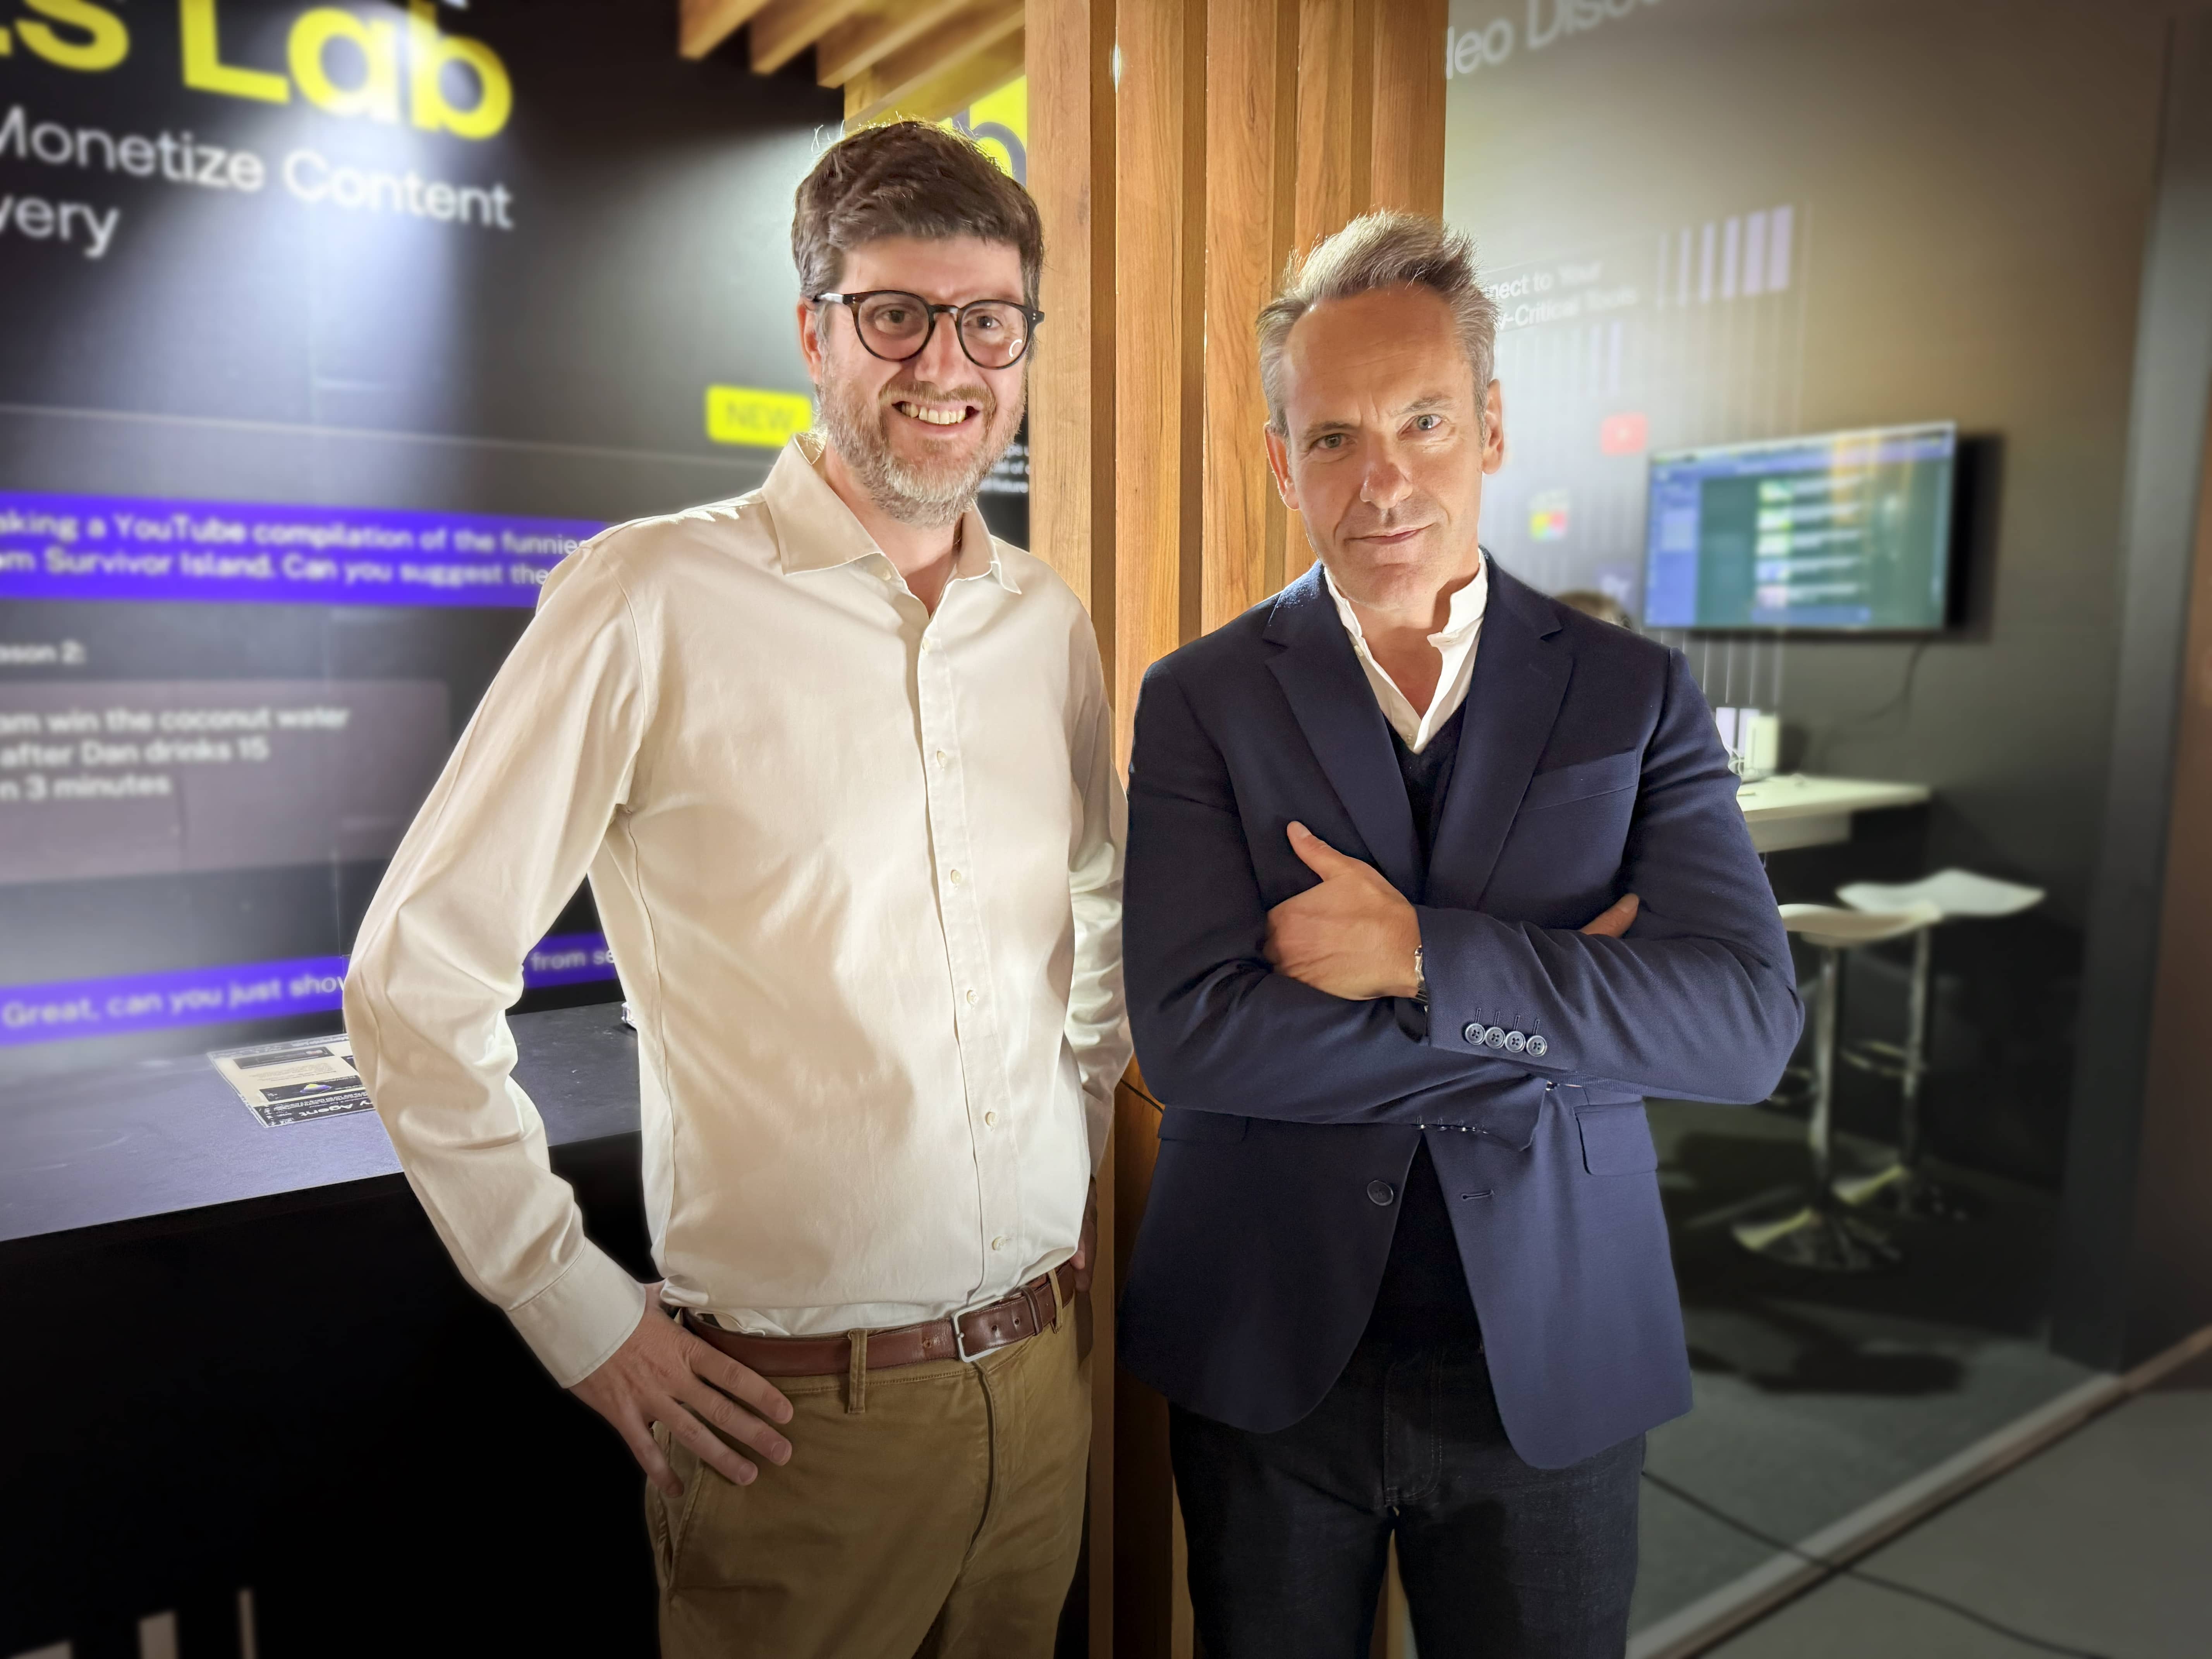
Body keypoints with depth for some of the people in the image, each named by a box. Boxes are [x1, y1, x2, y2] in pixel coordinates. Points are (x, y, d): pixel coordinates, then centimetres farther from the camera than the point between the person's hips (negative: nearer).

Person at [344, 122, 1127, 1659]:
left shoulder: (1048, 619, 3)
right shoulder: (656, 598, -13)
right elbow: (418, 977, -10)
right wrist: (581, 1312, -9)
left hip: (1042, 1371, 5)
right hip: (796, 1406, -5)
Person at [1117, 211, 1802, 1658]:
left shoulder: (1637, 695, -4)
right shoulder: (1199, 701, -7)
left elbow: (1748, 1024, -13)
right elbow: (1193, 1036, -19)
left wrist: (1421, 953, -23)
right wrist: (1564, 994, -18)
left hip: (1554, 1369, 1)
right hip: (1265, 1364, 0)